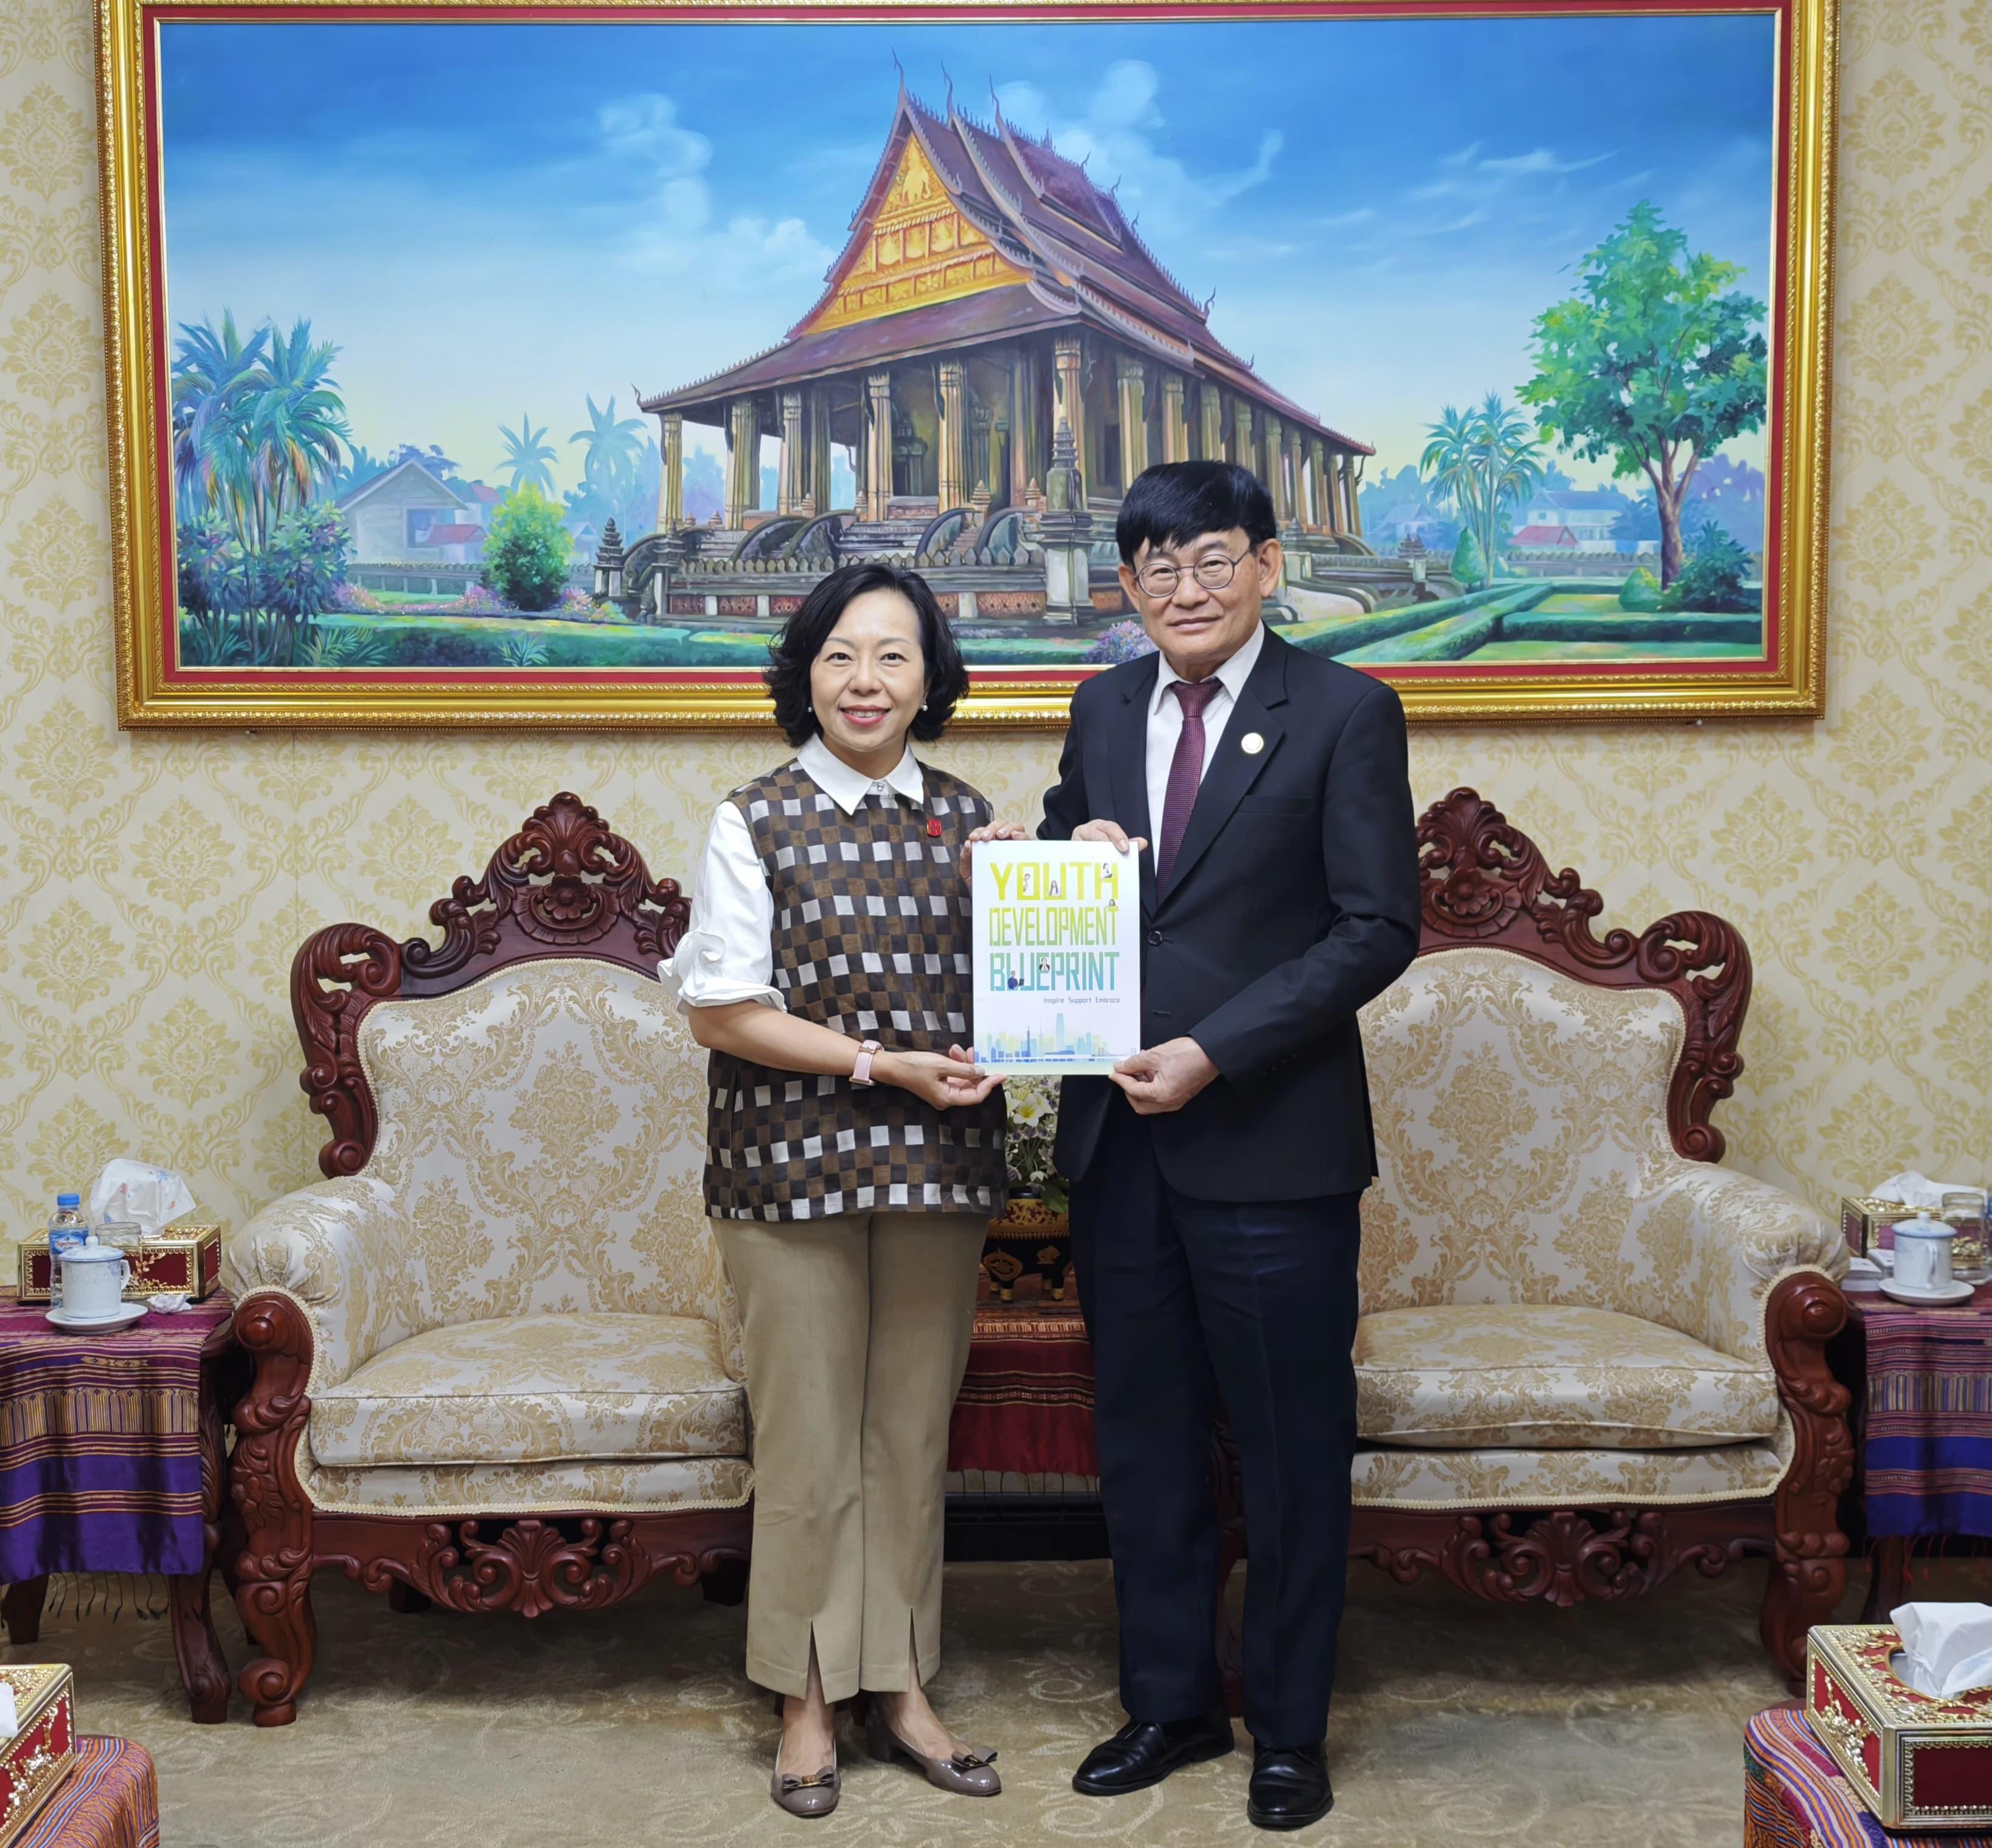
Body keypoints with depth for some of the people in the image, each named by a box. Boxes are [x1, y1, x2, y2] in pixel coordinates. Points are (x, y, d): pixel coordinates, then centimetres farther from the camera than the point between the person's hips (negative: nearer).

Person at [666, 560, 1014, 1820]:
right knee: (808, 1441, 5)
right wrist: (880, 1065, -14)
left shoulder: (966, 817, 7)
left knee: (914, 1433, 12)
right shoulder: (755, 823, -3)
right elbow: (721, 1010, -7)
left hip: (939, 1169, 3)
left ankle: (899, 1682, 26)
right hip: (794, 1166, -3)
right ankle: (809, 1699, 20)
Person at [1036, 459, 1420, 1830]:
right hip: (1119, 1132, 5)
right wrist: (1068, 857, -6)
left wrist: (1213, 1051, -19)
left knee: (1293, 1444, 7)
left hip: (1271, 1139, -5)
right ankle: (1171, 1701, 32)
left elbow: (1380, 927, -11)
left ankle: (1290, 1729, 25)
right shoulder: (1104, 711, 10)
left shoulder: (1347, 712, -6)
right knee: (1143, 1431, 14)